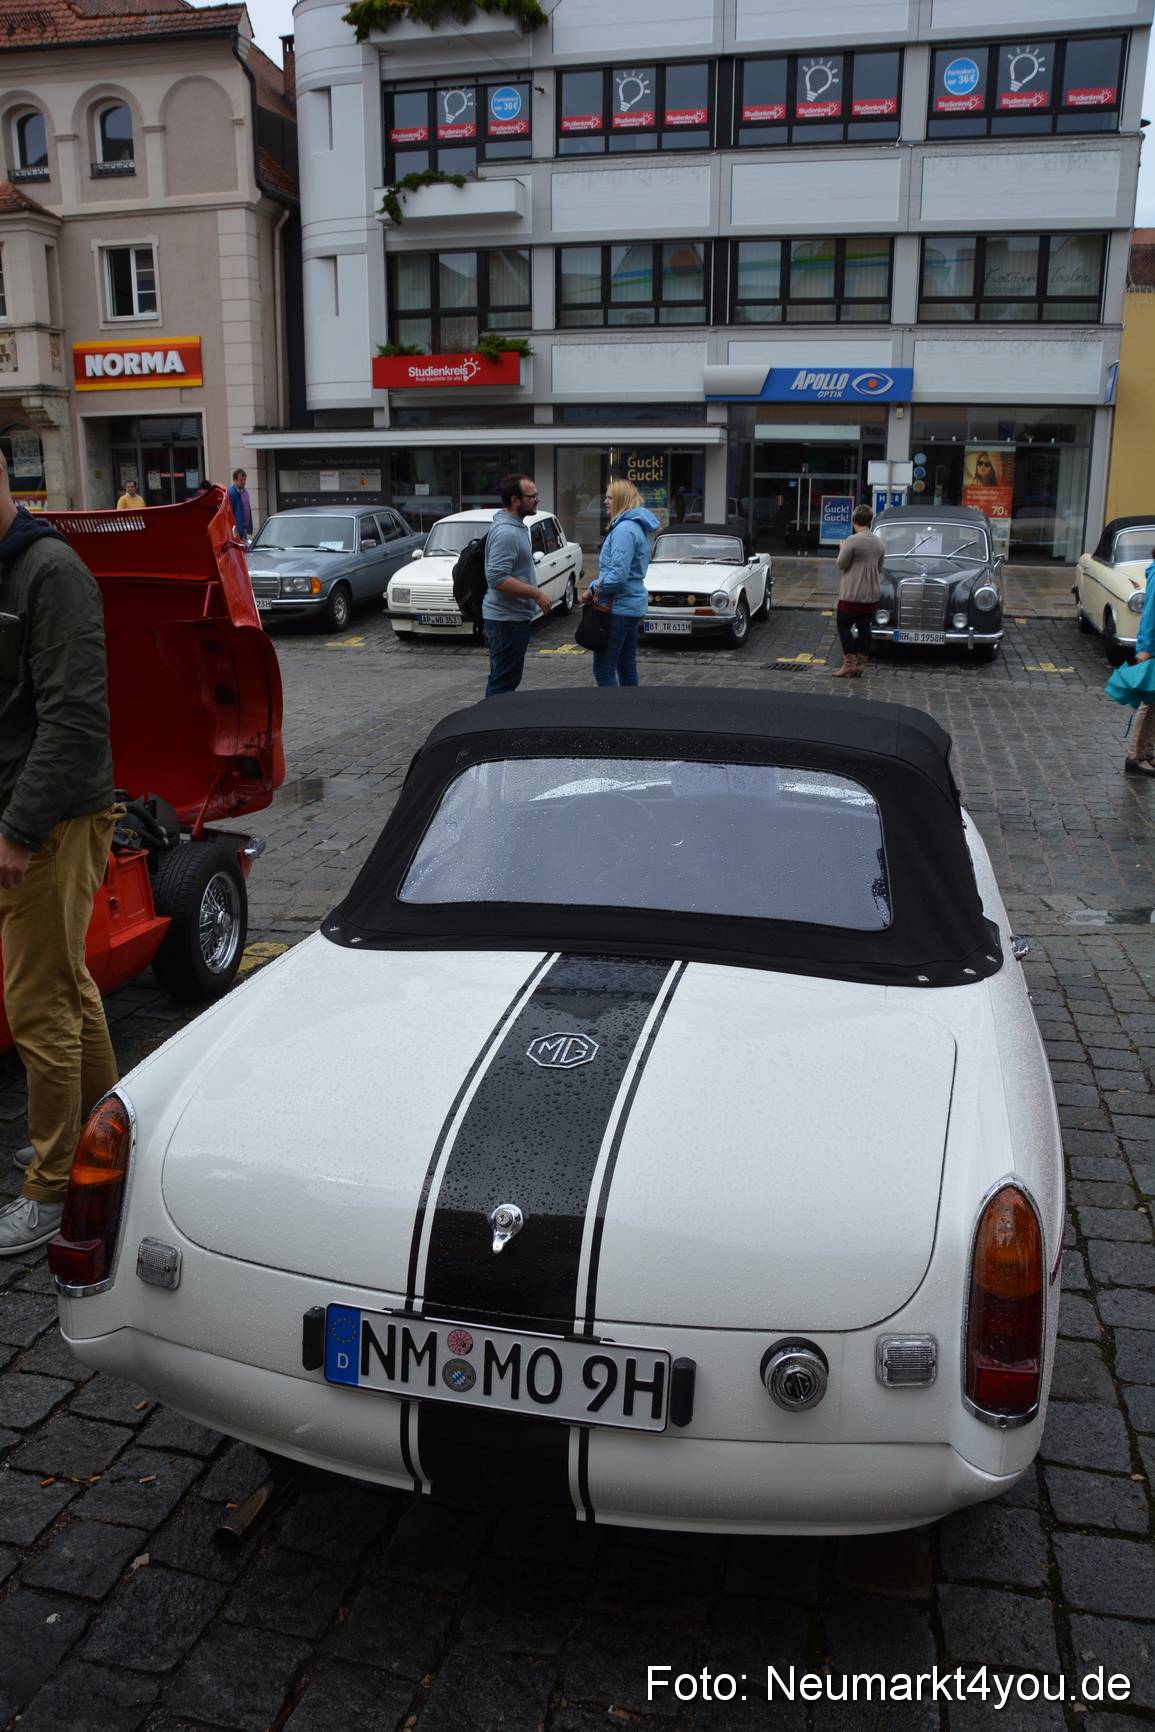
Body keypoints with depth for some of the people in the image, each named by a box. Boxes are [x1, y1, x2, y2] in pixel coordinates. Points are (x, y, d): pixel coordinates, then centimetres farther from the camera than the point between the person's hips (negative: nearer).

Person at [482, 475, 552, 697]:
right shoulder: (505, 533, -20)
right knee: (504, 682, -6)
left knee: (504, 680, 17)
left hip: (514, 617, 10)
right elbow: (498, 579, -27)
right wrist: (536, 593, -22)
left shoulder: (516, 526, 14)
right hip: (506, 620, -10)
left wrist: (535, 593, 19)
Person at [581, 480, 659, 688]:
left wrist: (592, 590, -10)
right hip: (632, 605, 10)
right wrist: (598, 588, 11)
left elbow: (618, 575, -24)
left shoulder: (625, 529, -17)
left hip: (619, 607, -10)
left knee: (603, 669, -8)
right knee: (626, 666, 15)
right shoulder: (637, 526, 15)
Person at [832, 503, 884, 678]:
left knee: (844, 625, 2)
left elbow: (842, 564, -10)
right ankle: (860, 664, 12)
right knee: (864, 627, 11)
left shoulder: (853, 540, -16)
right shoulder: (879, 543, 7)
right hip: (872, 594, 7)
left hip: (852, 594, -7)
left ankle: (849, 663, -4)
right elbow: (879, 568, 14)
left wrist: (842, 549, 6)